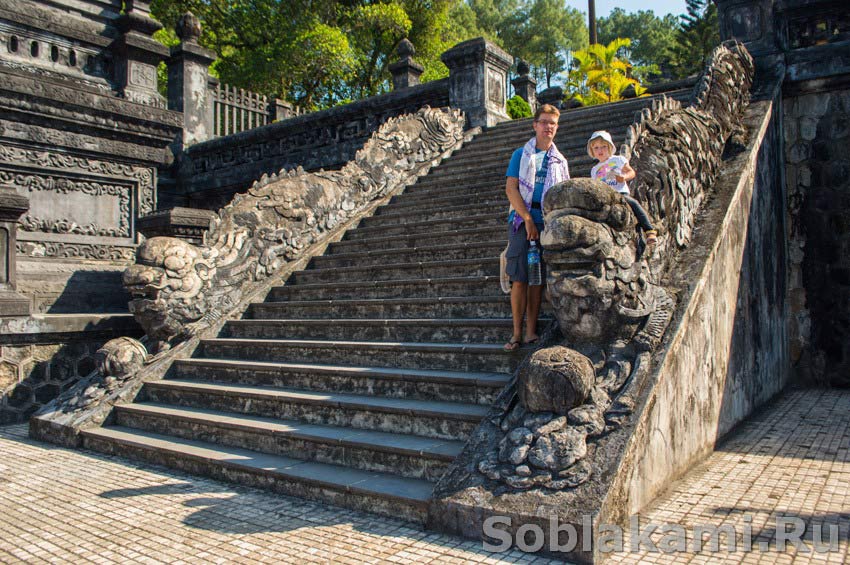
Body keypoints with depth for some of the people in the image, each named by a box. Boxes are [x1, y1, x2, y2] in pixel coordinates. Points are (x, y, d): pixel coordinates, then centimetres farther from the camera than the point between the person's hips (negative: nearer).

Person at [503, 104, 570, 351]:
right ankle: (517, 333, -1)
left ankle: (531, 332, 8)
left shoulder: (560, 161, 17)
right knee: (519, 279, -6)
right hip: (522, 220, -2)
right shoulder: (521, 154, 9)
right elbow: (511, 188, -2)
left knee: (537, 280, 3)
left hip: (547, 224, 3)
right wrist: (528, 219, -12)